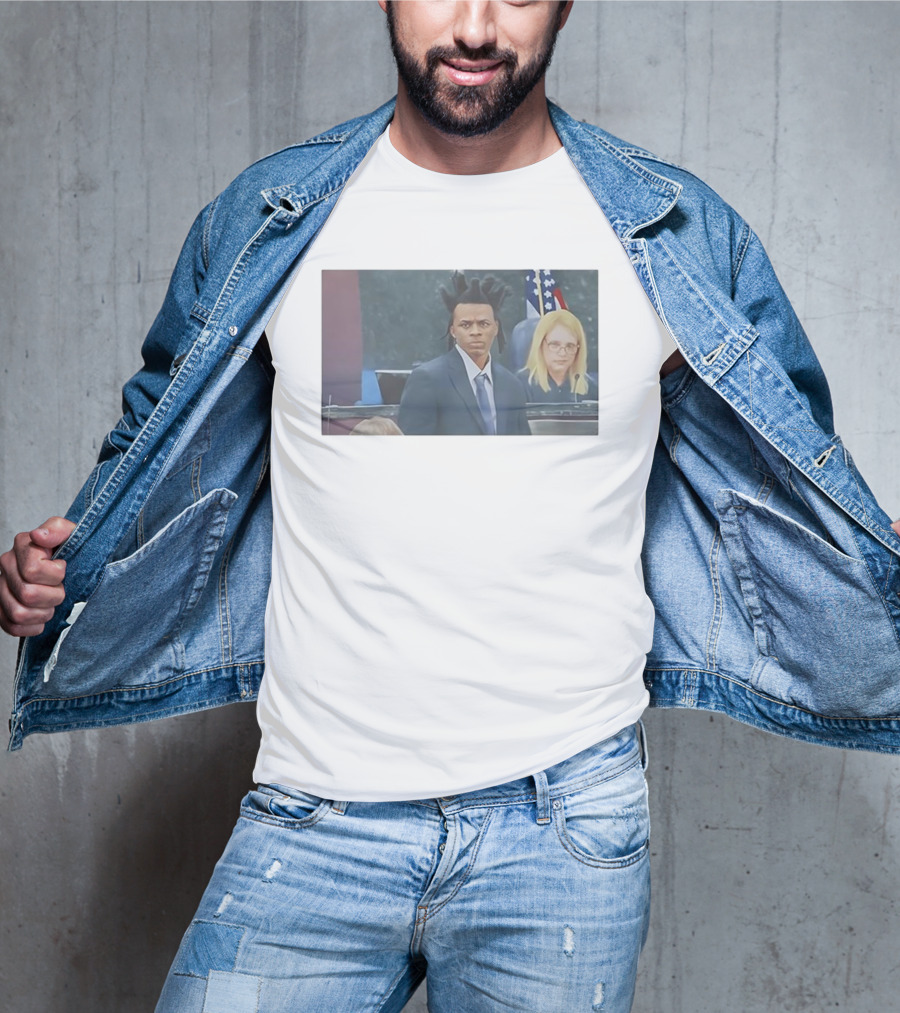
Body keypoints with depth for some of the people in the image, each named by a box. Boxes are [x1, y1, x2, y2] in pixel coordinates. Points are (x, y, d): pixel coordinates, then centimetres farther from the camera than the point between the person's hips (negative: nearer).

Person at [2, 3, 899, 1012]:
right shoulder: (260, 220, 1)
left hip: (565, 829, 0)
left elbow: (789, 488, 12)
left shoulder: (682, 237, -1)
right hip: (313, 817, 1)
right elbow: (159, 442, 15)